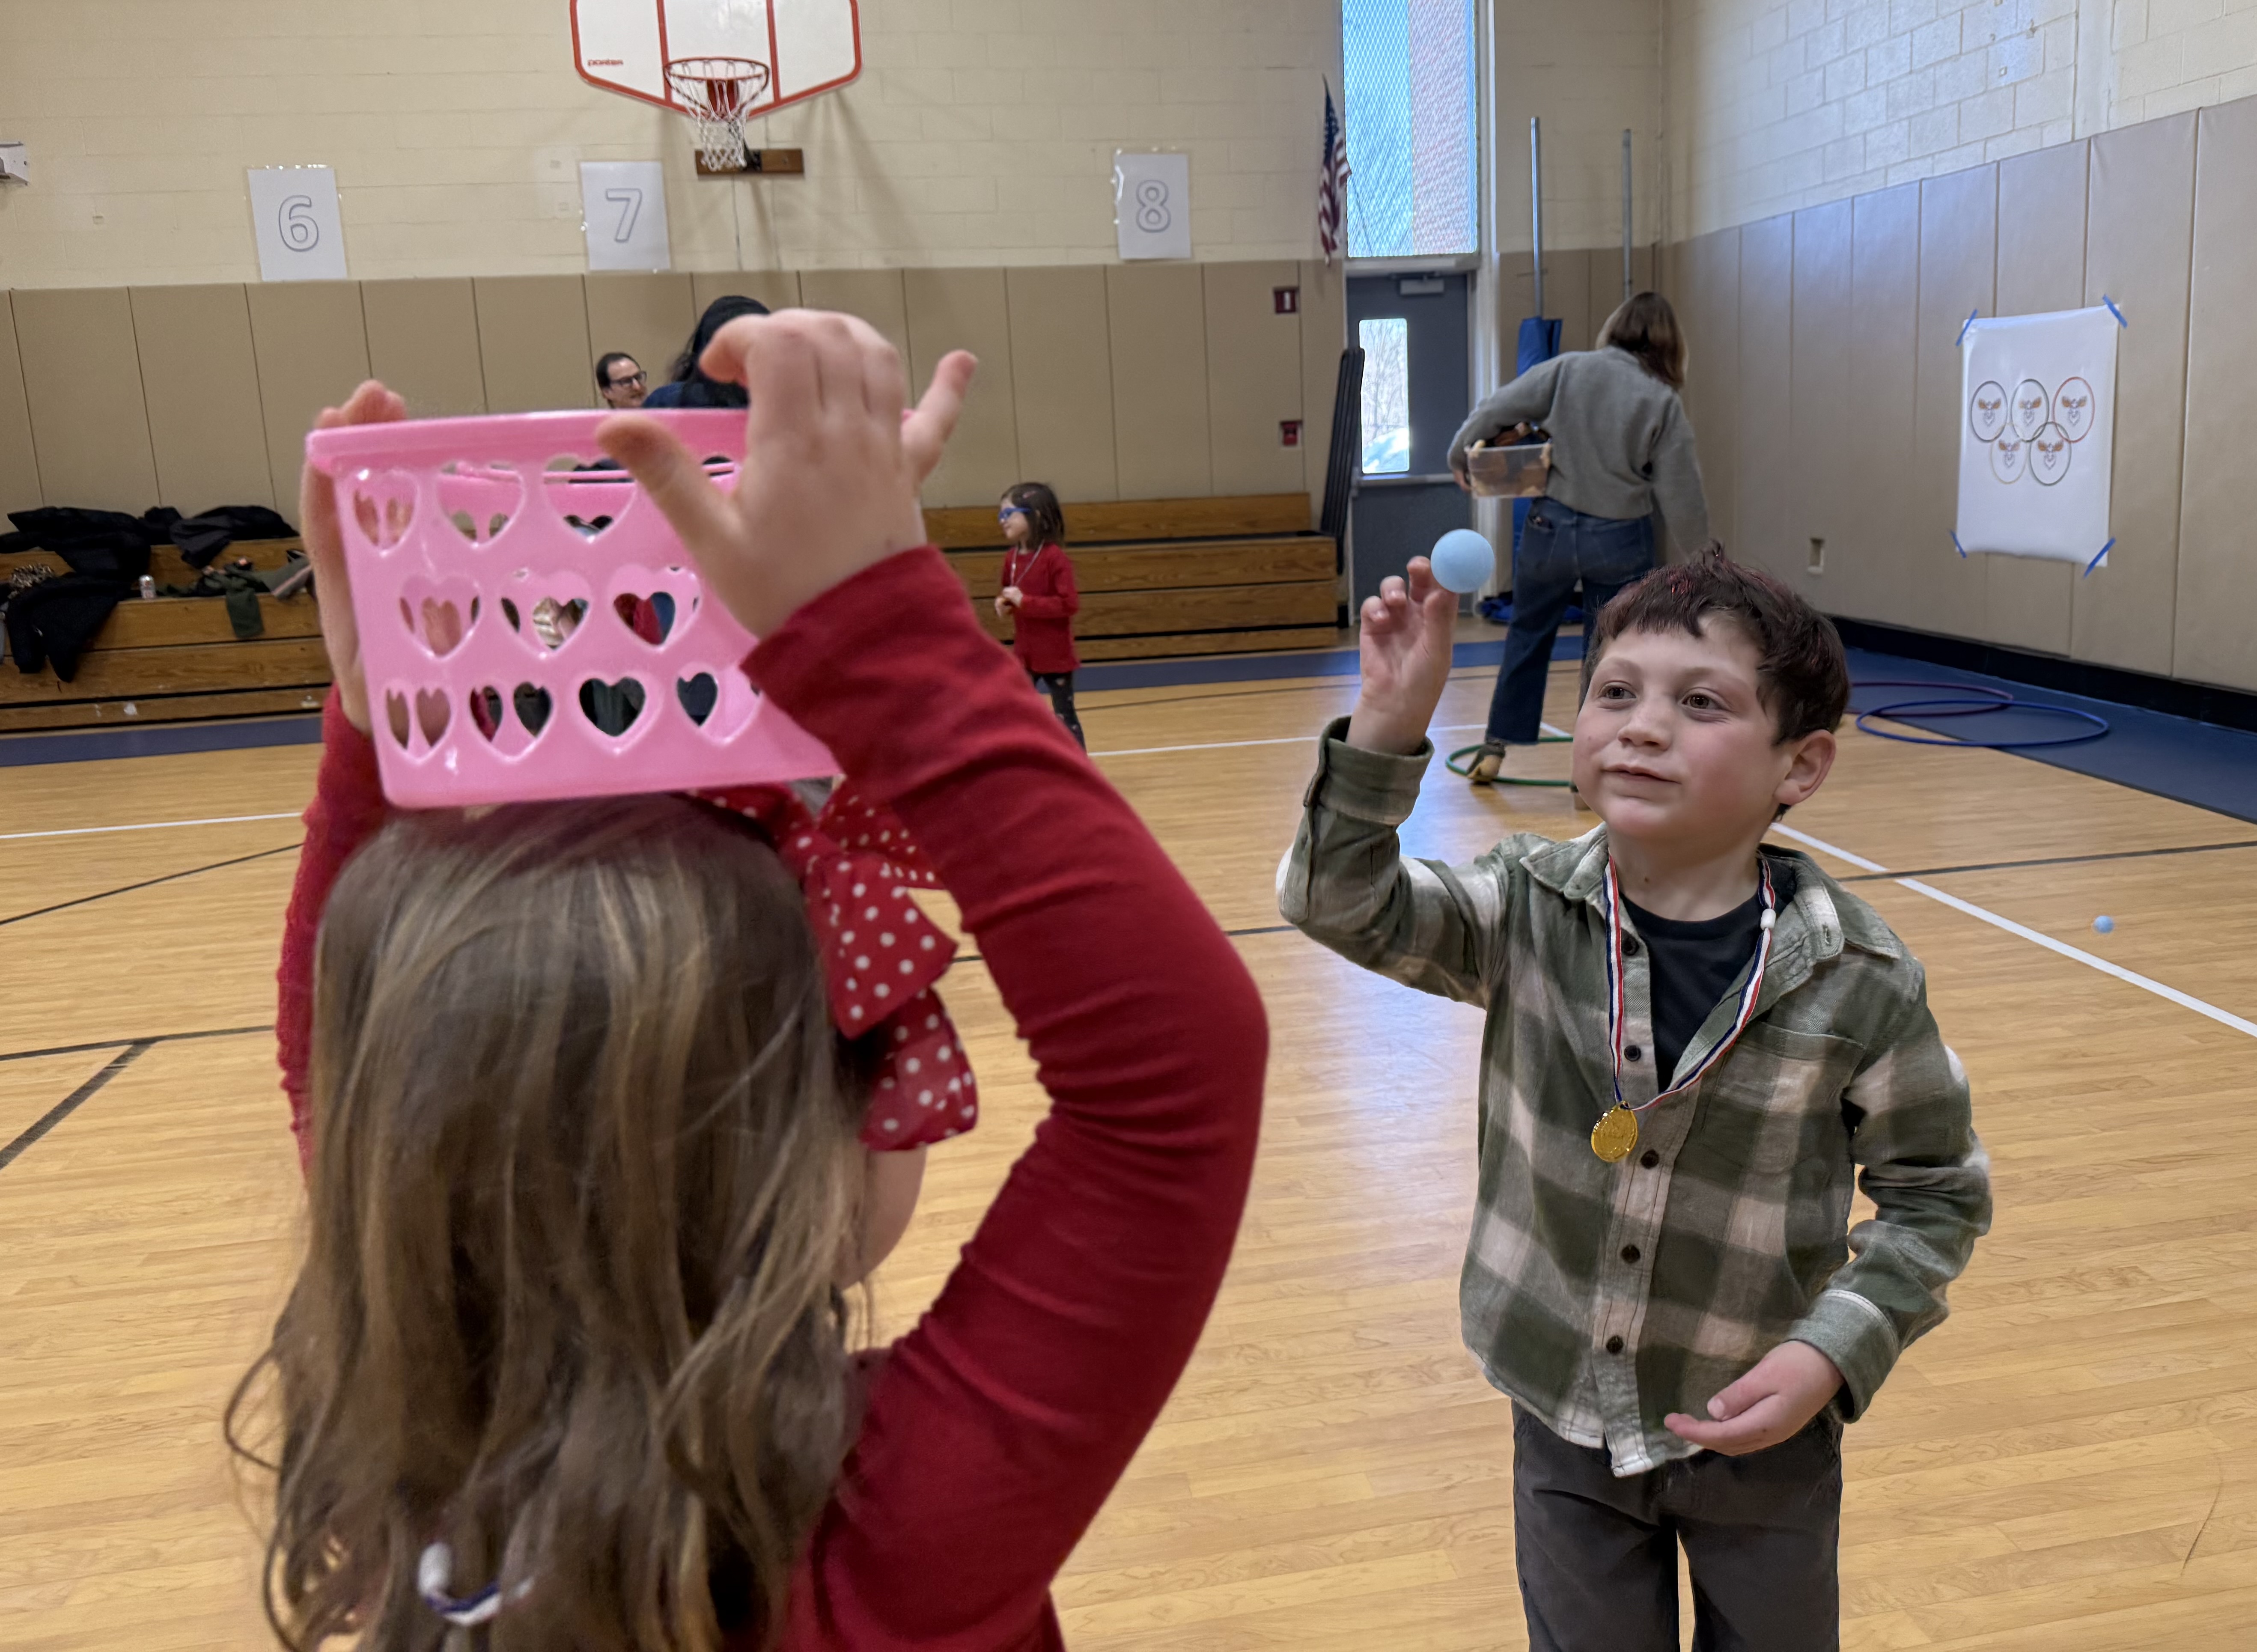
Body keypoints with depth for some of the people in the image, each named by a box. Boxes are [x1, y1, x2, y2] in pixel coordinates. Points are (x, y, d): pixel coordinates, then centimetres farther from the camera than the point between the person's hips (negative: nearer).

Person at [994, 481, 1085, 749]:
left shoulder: (1055, 557, -17)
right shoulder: (1011, 558, 4)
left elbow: (1070, 604, -23)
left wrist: (1024, 602, -25)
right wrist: (1003, 604, -3)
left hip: (1055, 654, -6)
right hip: (1023, 653, 7)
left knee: (1064, 715, 4)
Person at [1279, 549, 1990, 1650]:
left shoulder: (1859, 984, -17)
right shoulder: (1530, 912, -12)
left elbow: (1938, 1193, -5)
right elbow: (1342, 903, -19)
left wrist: (1836, 1352, -17)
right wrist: (1388, 727, -31)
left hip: (1757, 1436, -1)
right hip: (1565, 1416, 1)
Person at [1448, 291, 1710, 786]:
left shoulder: (1568, 369, -5)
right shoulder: (1665, 403, -7)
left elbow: (1497, 408, -2)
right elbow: (1680, 496, -5)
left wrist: (1461, 456, 15)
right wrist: (1699, 544, 11)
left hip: (1551, 526, 1)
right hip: (1621, 541, -1)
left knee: (1529, 634, 20)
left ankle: (1496, 748, 25)